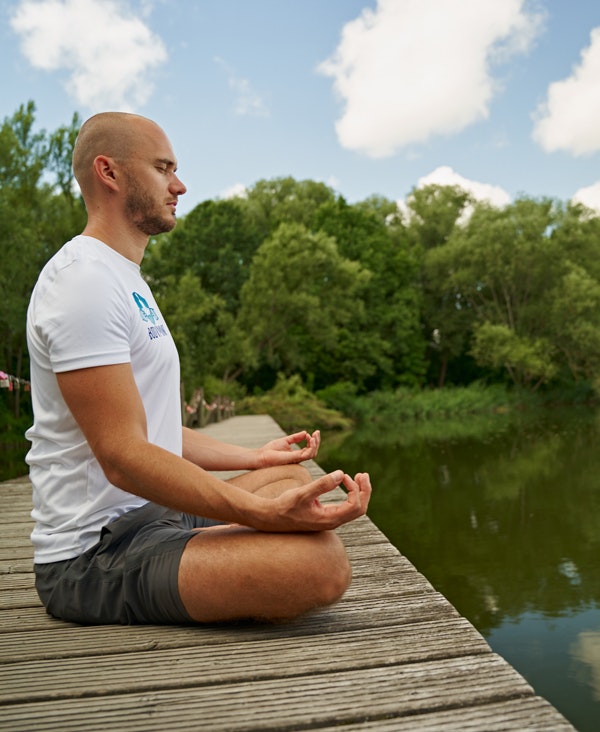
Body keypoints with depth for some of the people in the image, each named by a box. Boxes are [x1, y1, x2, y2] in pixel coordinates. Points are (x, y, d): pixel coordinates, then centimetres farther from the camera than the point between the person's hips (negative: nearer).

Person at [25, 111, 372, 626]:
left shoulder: (124, 279, 19)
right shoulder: (84, 279, -16)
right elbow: (123, 457, -25)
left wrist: (255, 457, 21)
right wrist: (267, 514, -32)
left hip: (149, 514, 11)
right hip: (95, 553, -11)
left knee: (292, 477, 23)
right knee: (322, 562, -29)